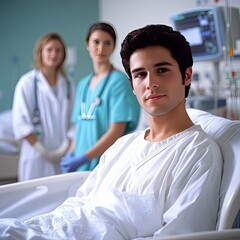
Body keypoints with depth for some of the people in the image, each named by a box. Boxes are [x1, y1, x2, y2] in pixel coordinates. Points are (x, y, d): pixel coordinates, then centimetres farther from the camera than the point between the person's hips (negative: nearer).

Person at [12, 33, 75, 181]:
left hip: (63, 157, 3)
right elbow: (20, 123, -6)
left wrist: (66, 147, -5)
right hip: (36, 157, -3)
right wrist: (42, 150, -11)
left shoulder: (68, 85, 11)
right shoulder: (27, 83, -1)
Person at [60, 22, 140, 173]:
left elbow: (116, 131, -14)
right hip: (81, 166, 6)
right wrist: (71, 154, 0)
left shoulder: (119, 81, -8)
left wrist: (83, 158, -16)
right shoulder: (83, 84, 12)